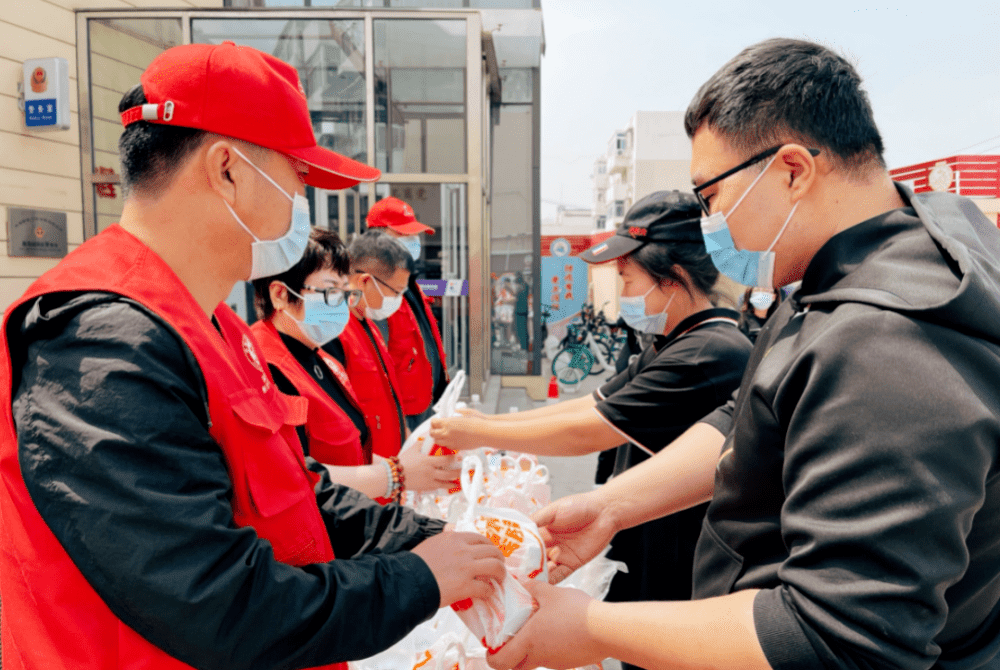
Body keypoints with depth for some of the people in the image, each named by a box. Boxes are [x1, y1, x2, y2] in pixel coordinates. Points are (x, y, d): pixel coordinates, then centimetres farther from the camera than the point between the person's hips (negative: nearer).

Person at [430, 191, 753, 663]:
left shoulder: (712, 354, -26)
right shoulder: (670, 347, 7)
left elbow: (583, 433, -25)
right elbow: (590, 405, 7)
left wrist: (479, 433, -13)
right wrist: (486, 424, 1)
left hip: (674, 589, -8)